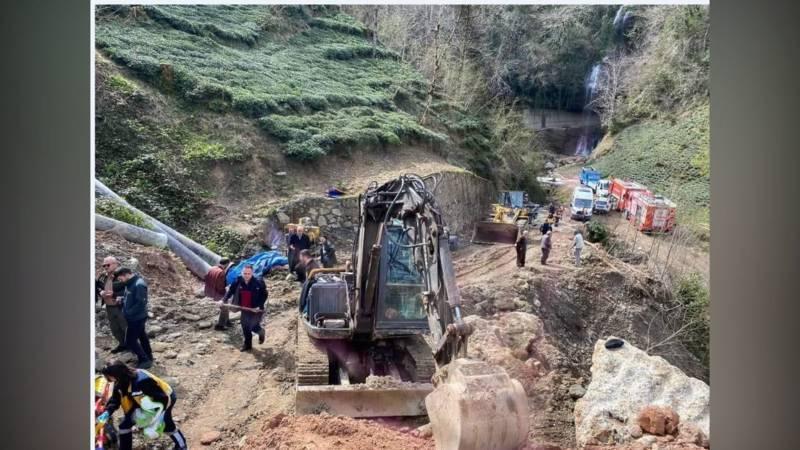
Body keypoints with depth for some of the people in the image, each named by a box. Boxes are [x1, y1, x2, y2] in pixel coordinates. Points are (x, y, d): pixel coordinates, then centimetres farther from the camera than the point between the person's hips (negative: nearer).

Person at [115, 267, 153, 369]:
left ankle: (145, 361, 6)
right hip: (135, 317, 10)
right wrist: (122, 301, 2)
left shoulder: (139, 284, -25)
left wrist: (128, 313, -21)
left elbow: (141, 303, -27)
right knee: (142, 337, 19)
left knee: (130, 341, -4)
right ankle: (148, 358, 33)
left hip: (137, 318, -10)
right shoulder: (130, 283, 5)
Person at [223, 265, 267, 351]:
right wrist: (224, 299, -6)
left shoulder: (258, 283, -21)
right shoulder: (238, 282, -9)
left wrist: (259, 306, -21)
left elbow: (264, 295, -13)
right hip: (244, 309, 4)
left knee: (253, 326, -4)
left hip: (255, 309, -4)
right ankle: (247, 344, 32)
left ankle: (261, 332, 33)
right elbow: (231, 290, 6)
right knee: (245, 326, 12)